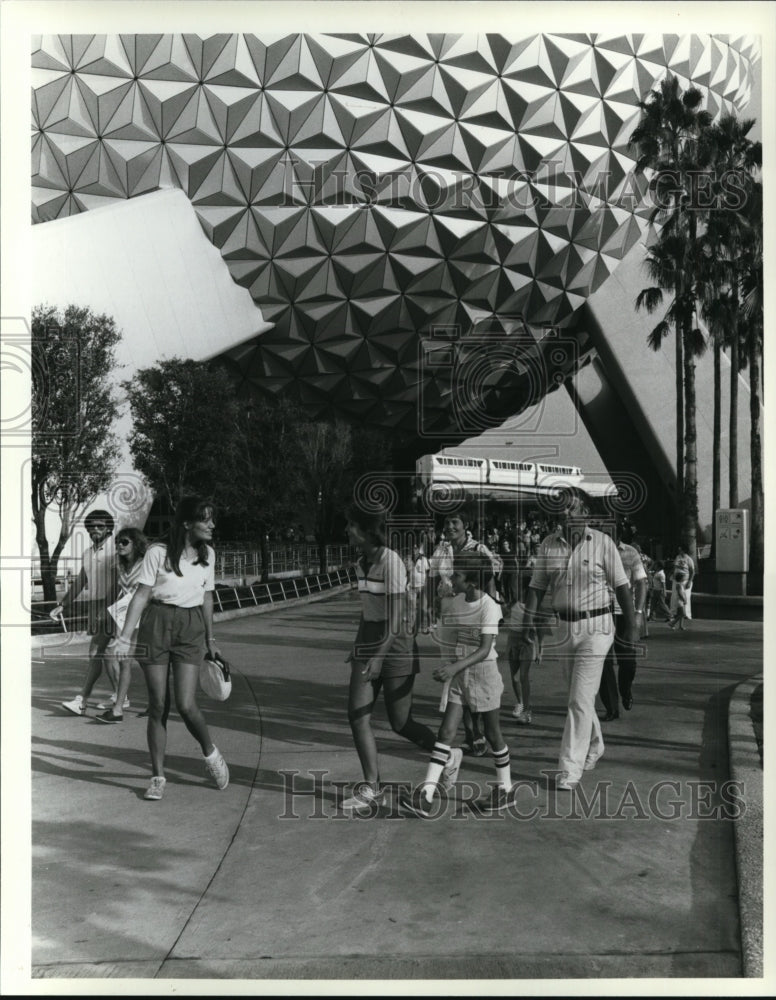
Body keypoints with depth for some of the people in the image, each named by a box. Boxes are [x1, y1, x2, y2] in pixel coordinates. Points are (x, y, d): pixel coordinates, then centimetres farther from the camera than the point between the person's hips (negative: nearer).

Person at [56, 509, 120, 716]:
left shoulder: (115, 550, -9)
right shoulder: (88, 553, 15)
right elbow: (79, 582, 20)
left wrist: (108, 604, -26)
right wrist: (63, 605, 18)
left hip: (110, 606, -8)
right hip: (93, 606, 8)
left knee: (96, 652, -10)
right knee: (103, 653, 9)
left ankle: (83, 700, -7)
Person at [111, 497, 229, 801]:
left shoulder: (208, 554, 6)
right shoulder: (158, 552, -8)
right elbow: (141, 595, -5)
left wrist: (211, 640, 19)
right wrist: (125, 637, -10)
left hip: (191, 627, 2)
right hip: (157, 624, -2)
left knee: (186, 705, -9)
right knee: (158, 706, 2)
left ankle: (210, 753, 19)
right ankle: (158, 777, 15)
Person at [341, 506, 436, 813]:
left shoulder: (391, 562, -18)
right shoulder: (361, 563, 6)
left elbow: (396, 618, -23)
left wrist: (378, 655, -31)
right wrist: (358, 646, 24)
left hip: (395, 644, -7)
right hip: (368, 643, 7)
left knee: (400, 724, 2)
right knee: (357, 716, 0)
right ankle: (371, 789, 11)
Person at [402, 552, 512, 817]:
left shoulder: (489, 607, -17)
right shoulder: (456, 602, 3)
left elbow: (485, 649, -25)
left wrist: (455, 667, -35)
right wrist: (447, 669, 11)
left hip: (484, 672, -5)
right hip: (458, 674, 5)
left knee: (492, 734, 10)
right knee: (446, 731, -3)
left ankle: (504, 788, 30)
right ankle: (425, 795, -8)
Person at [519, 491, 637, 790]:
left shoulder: (602, 543, -7)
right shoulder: (549, 544, 2)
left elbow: (621, 586, -3)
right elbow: (537, 586, 4)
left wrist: (631, 625, -2)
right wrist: (528, 620, -7)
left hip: (595, 626, -4)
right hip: (562, 626, 4)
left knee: (580, 700, -7)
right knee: (580, 695, 18)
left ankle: (570, 768, -1)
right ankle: (594, 746, 40)